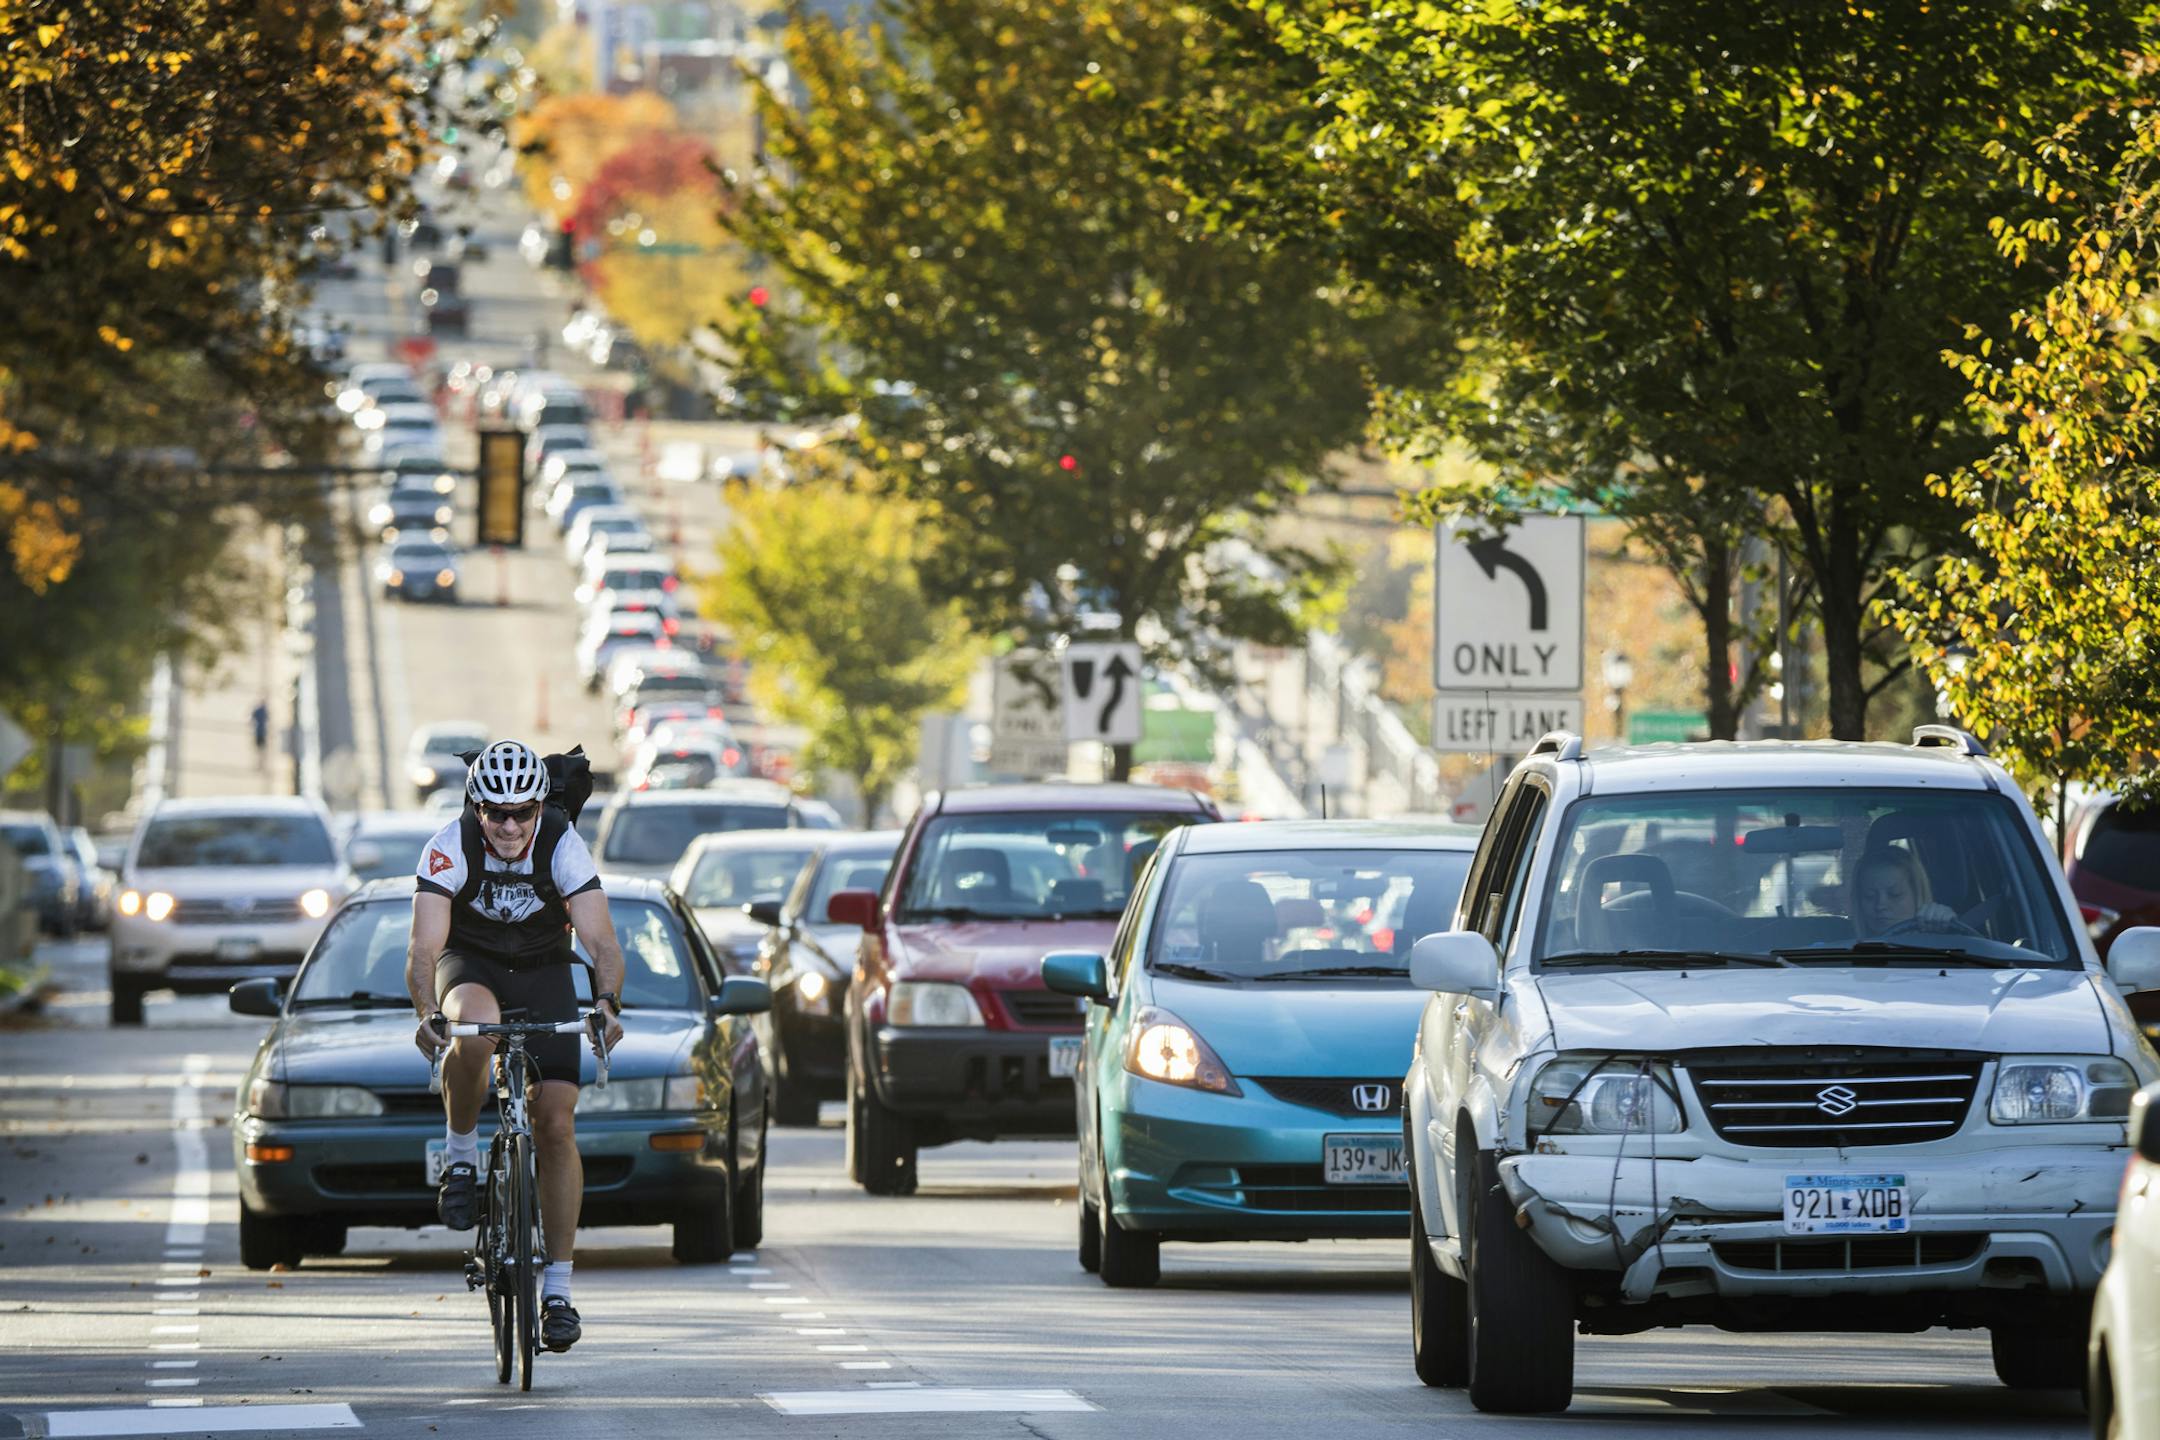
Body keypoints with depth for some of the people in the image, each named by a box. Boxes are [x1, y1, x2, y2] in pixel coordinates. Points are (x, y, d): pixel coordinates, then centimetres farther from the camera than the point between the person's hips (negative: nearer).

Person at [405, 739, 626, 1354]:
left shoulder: (563, 846, -24)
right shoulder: (449, 848, -25)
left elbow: (603, 942, -28)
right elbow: (424, 948, -31)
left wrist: (606, 1001, -48)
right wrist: (427, 1013, -50)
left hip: (543, 973, 1)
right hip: (470, 964, -1)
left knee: (556, 1123, -11)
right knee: (474, 1026, -39)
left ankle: (557, 1288, -3)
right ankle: (460, 1157, -15)